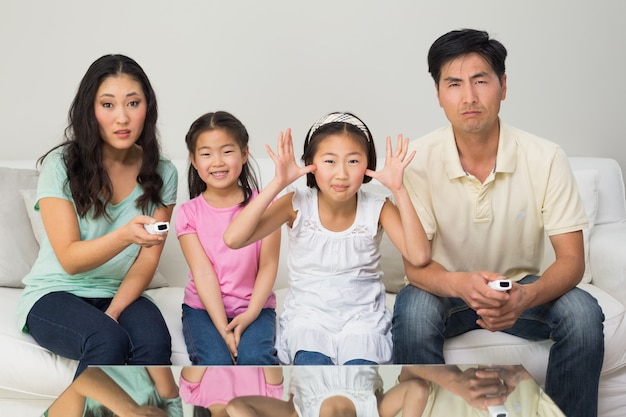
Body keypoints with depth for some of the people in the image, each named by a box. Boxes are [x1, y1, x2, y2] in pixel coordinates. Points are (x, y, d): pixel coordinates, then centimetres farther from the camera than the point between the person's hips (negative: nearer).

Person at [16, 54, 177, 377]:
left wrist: (113, 312, -17)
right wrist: (125, 235, -37)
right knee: (108, 342, -34)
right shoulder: (60, 166, -11)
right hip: (55, 295, -2)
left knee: (155, 342, -31)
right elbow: (70, 260, -17)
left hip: (120, 294, 3)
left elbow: (147, 259, -1)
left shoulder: (161, 174, -1)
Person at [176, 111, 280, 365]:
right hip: (204, 307, 0)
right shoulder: (189, 213, -1)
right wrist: (223, 328, -20)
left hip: (254, 307, 0)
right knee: (215, 362, -26)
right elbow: (203, 273, -10)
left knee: (254, 357, -28)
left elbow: (268, 265, -5)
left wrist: (250, 314, -20)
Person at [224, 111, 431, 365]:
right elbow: (233, 239, -22)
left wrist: (398, 190, -25)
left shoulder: (377, 209, -8)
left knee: (359, 363, -28)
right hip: (308, 316, 0)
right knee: (311, 362, -30)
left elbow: (419, 256, -22)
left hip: (362, 317, 1)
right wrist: (278, 184, -26)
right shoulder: (297, 205, -10)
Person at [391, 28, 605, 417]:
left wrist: (526, 296, -37)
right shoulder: (419, 160, -16)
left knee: (583, 313, -26)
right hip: (449, 287, -1)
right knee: (413, 311, -33)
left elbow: (571, 259, -15)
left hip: (521, 288, 1)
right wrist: (461, 284, -41)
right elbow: (416, 264, -17)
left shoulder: (546, 158, -15)